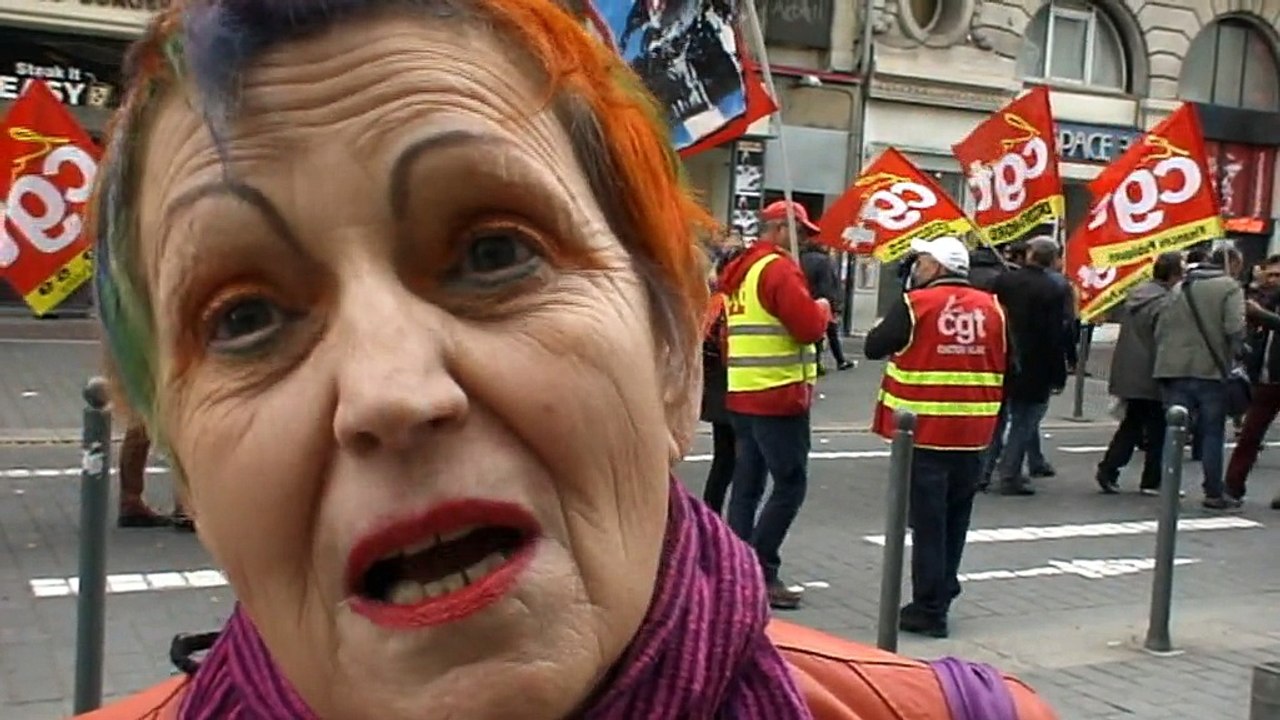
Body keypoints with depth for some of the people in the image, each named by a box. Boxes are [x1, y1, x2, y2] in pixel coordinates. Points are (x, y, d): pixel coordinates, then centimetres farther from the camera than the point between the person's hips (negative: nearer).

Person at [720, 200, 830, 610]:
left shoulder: (738, 270, 15)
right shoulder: (779, 269, -13)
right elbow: (809, 327, -19)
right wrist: (822, 309, 1)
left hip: (742, 393, 9)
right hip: (779, 396, -9)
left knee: (747, 485, 11)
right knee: (790, 484, -5)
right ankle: (761, 571, -7)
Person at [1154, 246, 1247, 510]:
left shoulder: (1180, 288, 14)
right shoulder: (1230, 288, -2)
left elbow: (1160, 329, 10)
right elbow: (1235, 329, -15)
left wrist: (1168, 357, 13)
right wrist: (1232, 355, 1)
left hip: (1173, 370, 5)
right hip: (1209, 371, -4)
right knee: (1212, 434, 6)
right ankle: (1214, 494, 11)